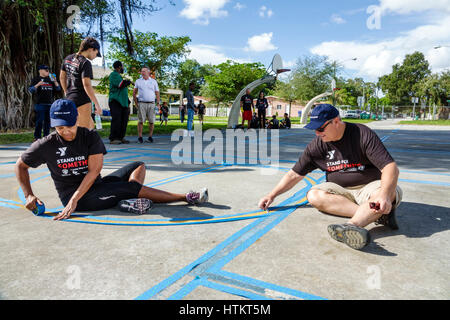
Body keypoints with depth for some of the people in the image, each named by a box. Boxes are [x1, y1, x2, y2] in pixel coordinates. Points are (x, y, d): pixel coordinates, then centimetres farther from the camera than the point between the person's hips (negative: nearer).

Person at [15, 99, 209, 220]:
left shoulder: (91, 137, -3)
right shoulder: (45, 146, -5)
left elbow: (94, 171, -13)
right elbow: (20, 166, 10)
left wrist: (74, 199, -24)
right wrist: (29, 195, -2)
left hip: (96, 187, 5)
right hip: (70, 195, -5)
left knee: (139, 166, -2)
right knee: (134, 187, -21)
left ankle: (129, 200, -30)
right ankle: (186, 197, -16)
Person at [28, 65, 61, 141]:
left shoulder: (50, 79, 18)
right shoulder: (36, 79, 4)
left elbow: (58, 89, 13)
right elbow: (30, 90, -4)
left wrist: (55, 81, -3)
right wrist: (38, 85, -20)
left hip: (50, 104, 5)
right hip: (40, 103, -5)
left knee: (48, 121, 7)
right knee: (39, 121, -7)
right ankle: (37, 137, -2)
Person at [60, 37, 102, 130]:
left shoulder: (68, 58, 11)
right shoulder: (85, 63, -14)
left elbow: (62, 77, 19)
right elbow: (86, 85, -21)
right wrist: (97, 104, -19)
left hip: (70, 98, 9)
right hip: (82, 100, -9)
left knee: (91, 125, 20)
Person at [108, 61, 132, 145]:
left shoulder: (119, 76, 27)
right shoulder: (113, 74, -1)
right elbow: (119, 85, -17)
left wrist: (128, 103, 22)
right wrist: (127, 82, 1)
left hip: (123, 102, 9)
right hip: (115, 101, -9)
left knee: (124, 120, 4)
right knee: (116, 120, -13)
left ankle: (121, 137, 10)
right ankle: (113, 138, -11)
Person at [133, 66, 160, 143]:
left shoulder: (154, 81, 10)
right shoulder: (138, 81, 11)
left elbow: (157, 93, 10)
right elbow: (134, 93, 16)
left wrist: (158, 104, 0)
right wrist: (136, 102, 8)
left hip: (151, 104, 0)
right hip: (142, 103, 0)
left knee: (151, 121, -1)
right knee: (141, 121, -5)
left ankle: (150, 137, 10)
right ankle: (140, 137, -1)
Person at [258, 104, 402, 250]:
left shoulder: (363, 134, -14)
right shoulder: (317, 145, -2)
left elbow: (390, 167, -22)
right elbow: (295, 174, 4)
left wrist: (384, 195, -41)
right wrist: (272, 195, -2)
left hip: (368, 186, -3)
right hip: (339, 190, 4)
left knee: (392, 192, -34)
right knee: (314, 195, -26)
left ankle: (351, 225, -55)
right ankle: (379, 215, -30)